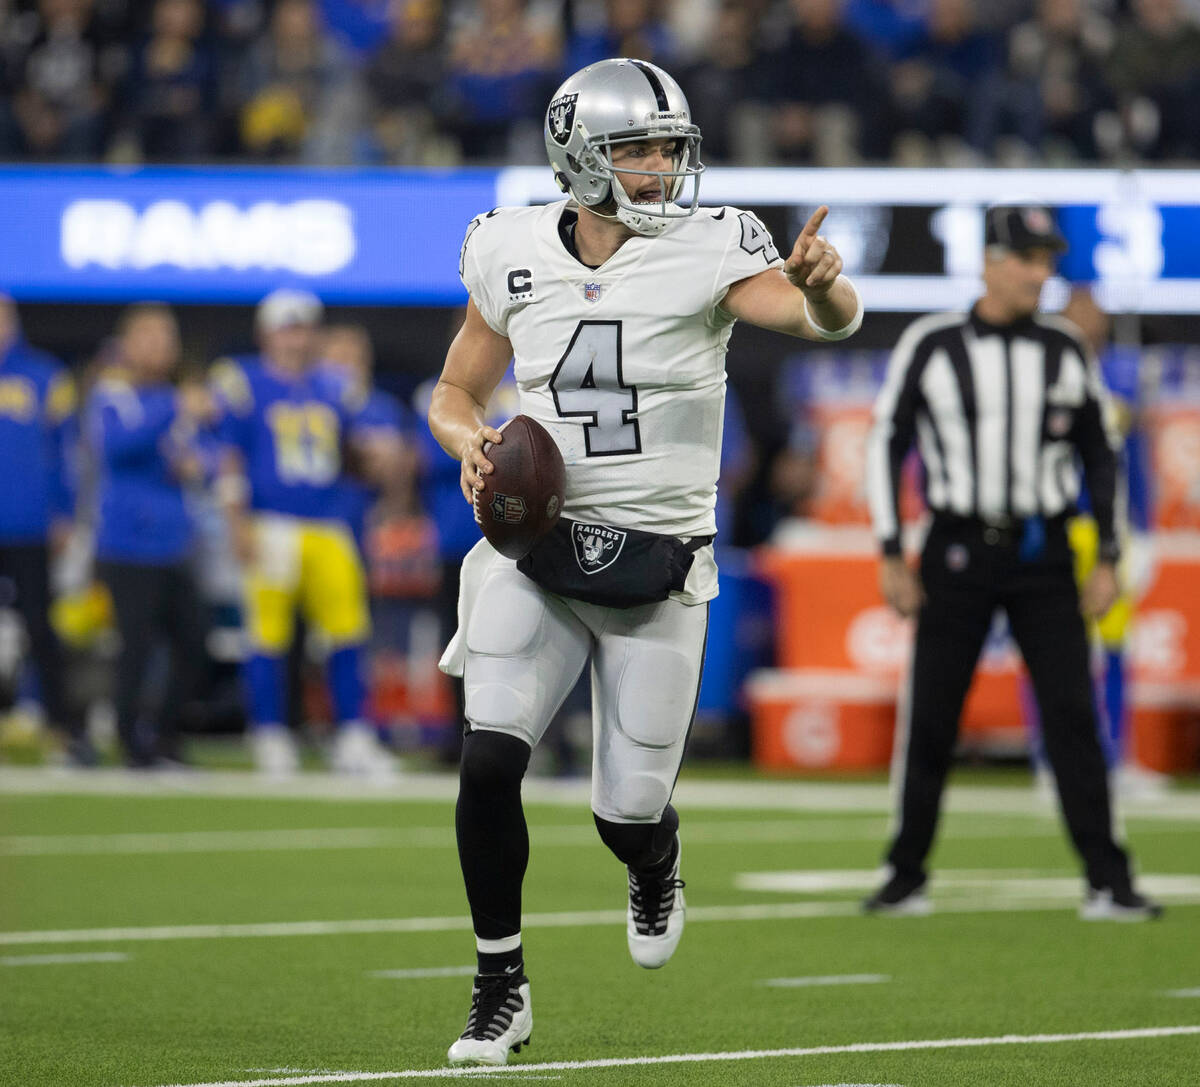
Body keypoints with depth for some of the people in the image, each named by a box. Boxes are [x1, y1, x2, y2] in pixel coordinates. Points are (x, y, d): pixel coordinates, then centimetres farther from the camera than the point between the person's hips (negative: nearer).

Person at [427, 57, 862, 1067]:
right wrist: (471, 441, -11)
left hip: (657, 565, -2)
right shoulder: (514, 255, 0)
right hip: (537, 554, 2)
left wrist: (822, 284, -50)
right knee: (489, 764, -16)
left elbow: (827, 317, -26)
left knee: (627, 809, 1)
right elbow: (455, 394, 12)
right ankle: (501, 990, 2)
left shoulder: (708, 253, -10)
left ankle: (656, 862, 41)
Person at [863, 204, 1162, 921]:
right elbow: (888, 444, 2)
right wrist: (892, 555, -3)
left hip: (1044, 556, 1)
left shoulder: (1066, 350, 6)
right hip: (960, 552, -1)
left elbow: (1101, 453, 12)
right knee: (930, 720, 1)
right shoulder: (931, 345, -1)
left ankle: (1109, 884, -6)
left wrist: (1109, 557, 6)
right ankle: (907, 880, 13)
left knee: (1074, 715, -6)